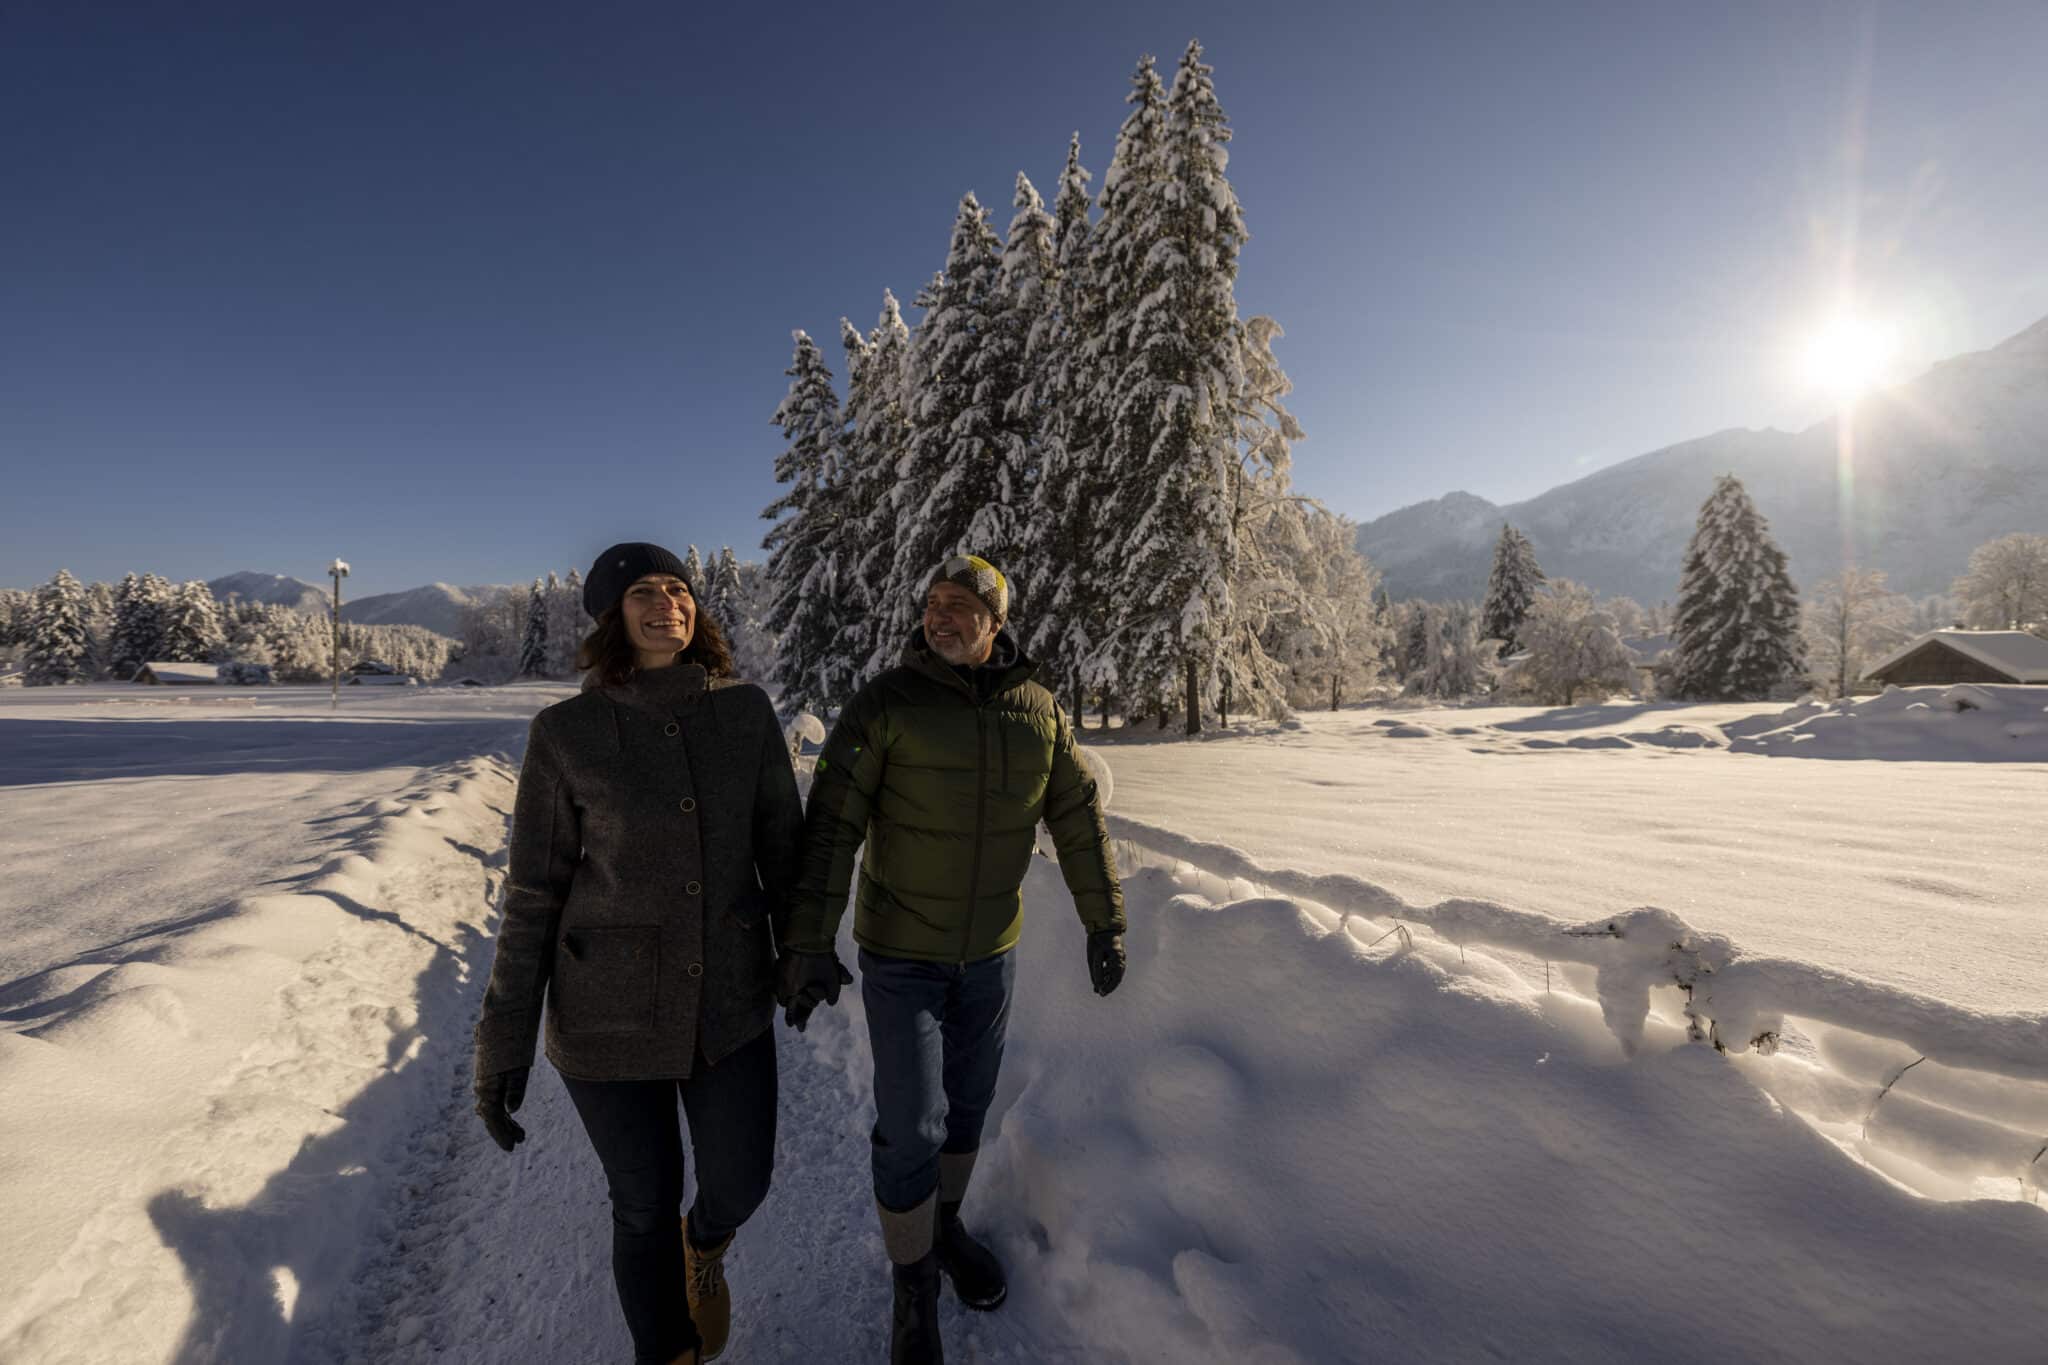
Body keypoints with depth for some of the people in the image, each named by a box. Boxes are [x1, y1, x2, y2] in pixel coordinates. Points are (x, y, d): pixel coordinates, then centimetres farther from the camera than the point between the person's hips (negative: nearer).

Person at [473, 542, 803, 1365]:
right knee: (646, 1203, 16)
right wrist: (504, 1040, -4)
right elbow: (534, 891, -5)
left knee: (740, 1187, 14)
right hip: (608, 1010, -2)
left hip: (729, 999, 2)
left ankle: (704, 1248, 54)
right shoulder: (566, 733, -12)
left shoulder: (746, 713, -7)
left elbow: (780, 845, 1)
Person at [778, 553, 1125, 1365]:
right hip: (899, 949, -3)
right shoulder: (886, 703, -16)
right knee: (912, 1123, 3)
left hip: (991, 947, 4)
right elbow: (830, 825, -18)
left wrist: (1105, 923, 3)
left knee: (968, 1099, 20)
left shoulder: (1038, 711, -5)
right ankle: (914, 1287, 30)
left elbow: (1079, 819, 1)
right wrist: (811, 943, -22)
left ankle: (945, 1224, 47)